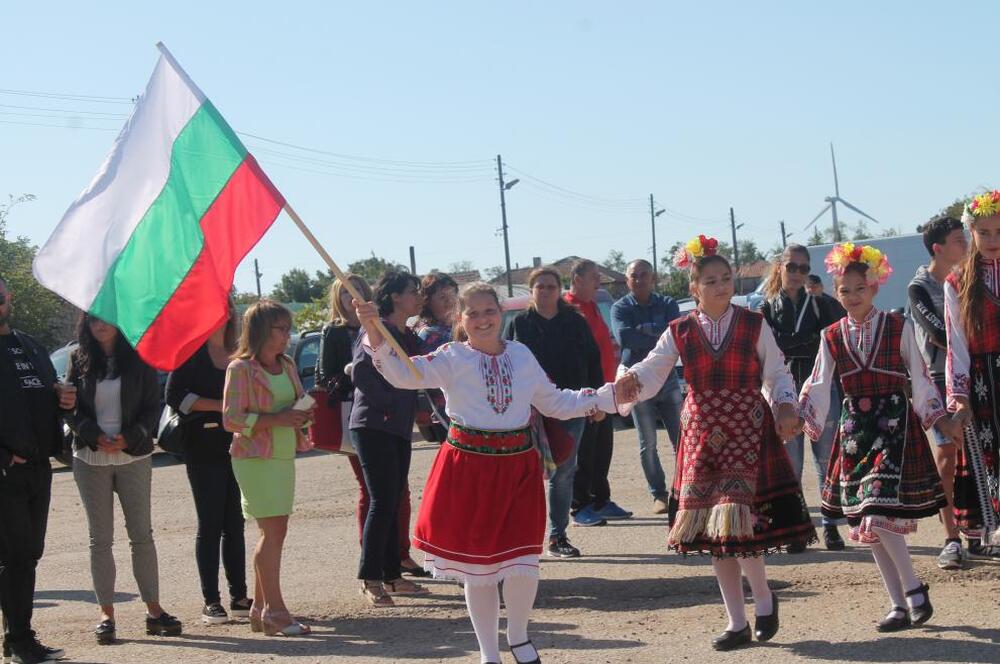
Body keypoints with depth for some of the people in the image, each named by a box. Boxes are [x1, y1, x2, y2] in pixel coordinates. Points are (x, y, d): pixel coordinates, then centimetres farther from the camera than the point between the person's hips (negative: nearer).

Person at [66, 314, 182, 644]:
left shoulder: (138, 357, 3)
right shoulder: (79, 360, 6)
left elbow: (152, 407, 0)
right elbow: (71, 408, 2)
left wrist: (130, 438, -15)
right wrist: (97, 437, -14)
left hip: (134, 456, -1)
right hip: (90, 458, 1)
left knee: (142, 534, -1)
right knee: (100, 539, 3)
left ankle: (153, 609, 3)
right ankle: (106, 613, 6)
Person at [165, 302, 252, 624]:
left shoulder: (237, 353, 15)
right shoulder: (191, 350, -1)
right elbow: (175, 396, -8)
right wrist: (219, 405, -14)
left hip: (236, 445, 5)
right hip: (203, 449, -5)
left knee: (234, 523, 6)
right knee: (210, 525, -2)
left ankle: (239, 597, 10)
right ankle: (211, 601, 1)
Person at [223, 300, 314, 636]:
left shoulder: (287, 366, 12)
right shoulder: (241, 368, -10)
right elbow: (231, 418, -15)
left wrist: (302, 415, 0)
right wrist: (277, 419, -21)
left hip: (285, 456, 8)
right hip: (255, 458, -8)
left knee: (270, 533, 10)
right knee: (274, 531, -11)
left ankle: (260, 609, 17)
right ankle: (274, 612, -8)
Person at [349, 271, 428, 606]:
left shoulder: (409, 337, 15)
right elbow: (360, 372, -22)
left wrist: (412, 409, 8)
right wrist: (388, 403, -16)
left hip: (399, 429, 8)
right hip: (374, 427, -8)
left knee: (393, 502, 10)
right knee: (382, 502, -9)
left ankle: (391, 576, 15)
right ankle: (370, 580, -4)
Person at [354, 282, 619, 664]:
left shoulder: (521, 355, 8)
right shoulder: (452, 359, -4)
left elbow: (554, 403, 18)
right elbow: (403, 374, -20)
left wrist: (609, 396, 14)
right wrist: (374, 332, -35)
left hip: (517, 468, 2)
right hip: (469, 468, -2)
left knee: (523, 566, -3)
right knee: (477, 566, 7)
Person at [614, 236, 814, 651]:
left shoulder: (754, 326, 1)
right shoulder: (680, 332, 3)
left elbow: (777, 374, 6)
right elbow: (652, 370, -8)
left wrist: (785, 406, -12)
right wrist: (631, 381, -30)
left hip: (748, 430, -3)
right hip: (702, 434, 3)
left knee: (737, 520, -13)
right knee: (713, 532, 6)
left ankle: (763, 598, 15)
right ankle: (737, 623, 18)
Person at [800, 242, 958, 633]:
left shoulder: (898, 328, -1)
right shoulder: (832, 337, 6)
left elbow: (919, 379, 2)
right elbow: (818, 385, 1)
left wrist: (941, 420, -3)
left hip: (895, 424, -4)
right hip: (856, 431, 4)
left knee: (880, 515, -17)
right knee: (866, 522, 5)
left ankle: (914, 588, 1)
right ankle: (899, 604, 13)